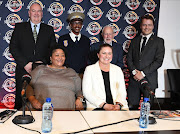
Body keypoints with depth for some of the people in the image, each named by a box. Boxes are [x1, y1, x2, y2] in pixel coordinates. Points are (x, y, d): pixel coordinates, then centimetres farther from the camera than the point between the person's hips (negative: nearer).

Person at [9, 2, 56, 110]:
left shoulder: (49, 29, 12)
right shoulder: (19, 27, 10)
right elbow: (13, 48, 2)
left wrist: (43, 62, -8)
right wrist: (25, 63, -9)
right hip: (23, 71, 0)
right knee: (21, 100, 4)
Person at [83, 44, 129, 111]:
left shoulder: (117, 69, 17)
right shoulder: (89, 69, 7)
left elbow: (122, 91, 10)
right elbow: (87, 93, -2)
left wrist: (118, 104, -10)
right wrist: (103, 105, -13)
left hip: (117, 107, 4)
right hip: (97, 107, -3)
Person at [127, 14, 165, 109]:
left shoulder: (158, 41, 3)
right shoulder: (135, 41, 15)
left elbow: (159, 61, -6)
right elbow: (129, 58, 10)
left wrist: (143, 73, -12)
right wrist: (134, 71, -8)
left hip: (149, 80, -3)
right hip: (134, 79, 3)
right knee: (132, 107, 4)